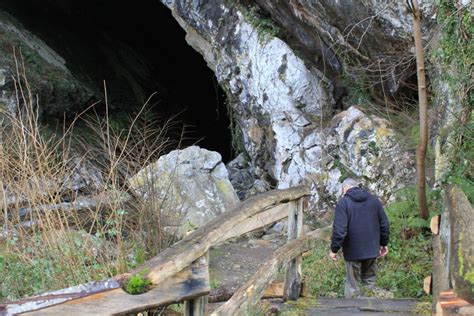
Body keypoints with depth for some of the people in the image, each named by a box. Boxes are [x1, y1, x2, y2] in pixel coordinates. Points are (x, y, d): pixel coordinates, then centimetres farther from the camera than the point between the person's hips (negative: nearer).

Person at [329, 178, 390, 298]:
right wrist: (384, 243, 19)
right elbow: (384, 224, 9)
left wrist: (334, 249, -9)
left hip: (353, 251, -4)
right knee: (370, 281, 16)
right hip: (372, 249, 4)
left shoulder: (343, 203, -10)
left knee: (352, 284, 4)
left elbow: (339, 229, -18)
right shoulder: (374, 200, 7)